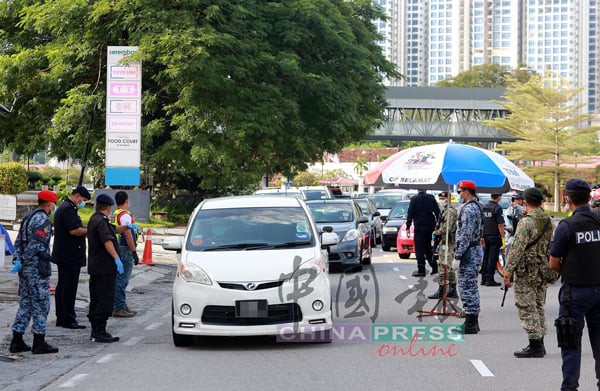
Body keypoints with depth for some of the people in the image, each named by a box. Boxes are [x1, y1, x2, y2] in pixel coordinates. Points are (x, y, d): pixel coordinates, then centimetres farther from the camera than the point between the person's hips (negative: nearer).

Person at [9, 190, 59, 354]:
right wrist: (25, 260, -12)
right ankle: (39, 343, 1)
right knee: (41, 304, -2)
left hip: (25, 268, 9)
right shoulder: (43, 220, -14)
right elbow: (36, 244, -22)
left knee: (25, 304, 13)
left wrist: (17, 260, 4)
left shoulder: (28, 217, 16)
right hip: (38, 268, -9)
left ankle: (17, 341, 12)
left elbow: (19, 242, 13)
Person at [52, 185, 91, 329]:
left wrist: (85, 230, 13)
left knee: (62, 287, 13)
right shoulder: (68, 209, -16)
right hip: (70, 256, -11)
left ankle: (61, 318, 18)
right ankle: (68, 320, -6)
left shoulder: (64, 208, 19)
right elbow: (74, 230, -24)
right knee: (69, 289, -8)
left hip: (63, 256, 11)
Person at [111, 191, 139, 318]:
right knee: (122, 280, -8)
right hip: (125, 250, -10)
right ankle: (119, 308, -8)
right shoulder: (125, 215, -14)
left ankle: (122, 306, 20)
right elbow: (128, 235, -19)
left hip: (117, 249, 10)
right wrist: (134, 252, -16)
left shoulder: (114, 214, 15)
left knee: (120, 279, 14)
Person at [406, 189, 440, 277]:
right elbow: (437, 212, 6)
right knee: (428, 247, 18)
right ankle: (434, 267, 13)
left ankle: (421, 270, -4)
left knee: (419, 249, -1)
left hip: (419, 227, -5)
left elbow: (410, 214, -8)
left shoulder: (414, 199, -8)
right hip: (430, 226, 5)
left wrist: (408, 227, -5)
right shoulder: (431, 198, 2)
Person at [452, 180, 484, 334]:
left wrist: (457, 256, -20)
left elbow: (465, 236, -22)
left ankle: (470, 325, -5)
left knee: (467, 287, -7)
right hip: (476, 250, 11)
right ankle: (473, 322, 21)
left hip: (469, 252, -11)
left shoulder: (468, 209, -18)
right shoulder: (476, 206, 16)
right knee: (471, 287, 15)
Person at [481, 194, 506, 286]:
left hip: (485, 236, 7)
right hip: (495, 237, -7)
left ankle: (483, 279, 16)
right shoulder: (497, 208, -14)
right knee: (492, 258, -2)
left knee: (485, 258, 12)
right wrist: (503, 239, -12)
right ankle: (490, 280, -2)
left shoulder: (484, 207, 7)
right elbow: (500, 225, -16)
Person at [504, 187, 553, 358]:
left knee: (527, 308, -3)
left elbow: (517, 248, -19)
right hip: (543, 272, 8)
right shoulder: (549, 221, 8)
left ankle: (535, 345, -5)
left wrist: (508, 271, -16)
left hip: (526, 272, -8)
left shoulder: (526, 222, -16)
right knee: (539, 307, 16)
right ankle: (539, 343, 19)